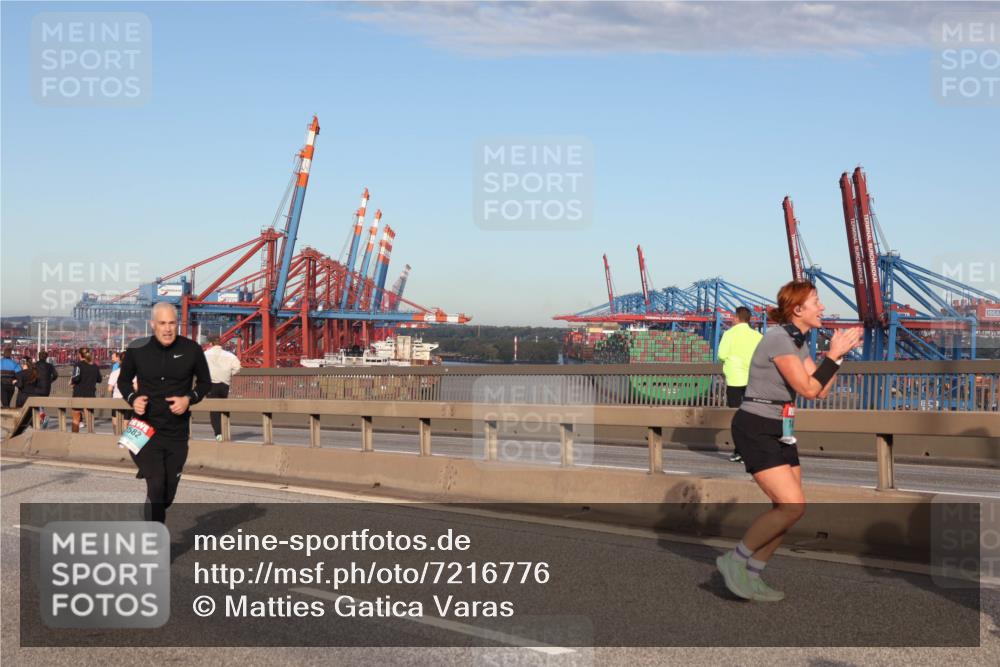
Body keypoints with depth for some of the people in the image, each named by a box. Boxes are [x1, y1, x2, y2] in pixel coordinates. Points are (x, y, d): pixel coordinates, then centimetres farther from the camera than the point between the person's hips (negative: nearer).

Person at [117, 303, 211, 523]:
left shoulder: (191, 350, -5)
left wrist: (189, 399, -12)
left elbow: (205, 382, 8)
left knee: (168, 494, 11)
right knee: (156, 487, -18)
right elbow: (123, 380, 11)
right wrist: (132, 399, -10)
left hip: (177, 433, 2)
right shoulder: (137, 350, -6)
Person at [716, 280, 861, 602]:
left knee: (788, 508, 6)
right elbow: (808, 389, -18)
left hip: (778, 431, 10)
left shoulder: (799, 342, 12)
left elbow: (822, 391, 11)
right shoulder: (778, 339, -17)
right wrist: (834, 354, -12)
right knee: (793, 506, -16)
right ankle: (735, 560, -2)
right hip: (755, 431, -10)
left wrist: (838, 351, 4)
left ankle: (751, 576, 16)